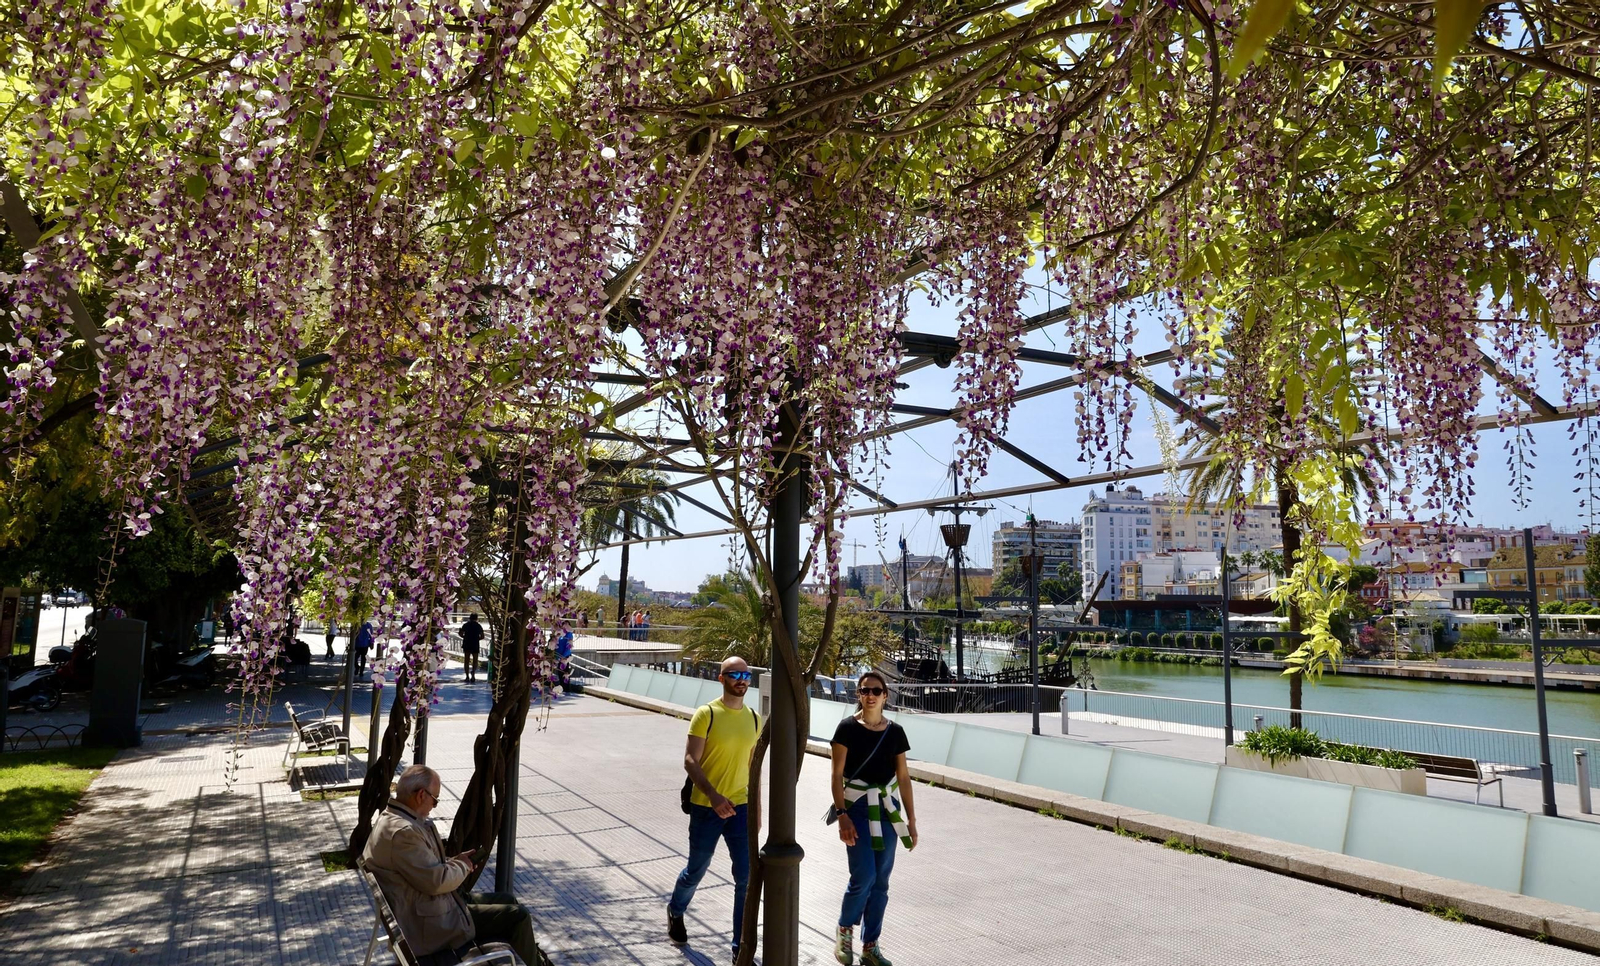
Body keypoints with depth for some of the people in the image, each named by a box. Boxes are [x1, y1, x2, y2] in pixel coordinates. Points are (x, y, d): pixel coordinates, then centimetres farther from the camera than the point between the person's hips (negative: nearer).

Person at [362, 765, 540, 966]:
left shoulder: (390, 819, 6)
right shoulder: (403, 831, -28)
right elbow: (437, 881, -25)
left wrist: (453, 861, 5)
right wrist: (463, 866, -7)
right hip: (431, 925, -11)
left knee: (508, 901, 17)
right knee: (517, 916, -6)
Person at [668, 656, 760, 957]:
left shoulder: (753, 718, 5)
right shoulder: (706, 714, -11)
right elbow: (690, 761, -15)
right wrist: (714, 796, -27)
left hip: (740, 807, 4)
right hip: (706, 808, -3)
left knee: (746, 878, -1)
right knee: (696, 871, 14)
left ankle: (741, 947, 12)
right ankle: (675, 911, 45)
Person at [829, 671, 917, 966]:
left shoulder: (895, 732, 4)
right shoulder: (847, 728, -7)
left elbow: (903, 778, 8)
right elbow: (837, 775, -8)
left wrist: (911, 819, 6)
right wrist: (842, 815, -17)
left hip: (888, 810, 4)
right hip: (857, 808, -4)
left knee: (881, 882, 7)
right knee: (864, 877, -11)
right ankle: (845, 930, 17)